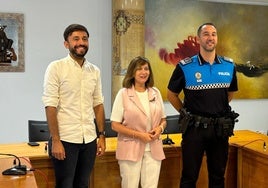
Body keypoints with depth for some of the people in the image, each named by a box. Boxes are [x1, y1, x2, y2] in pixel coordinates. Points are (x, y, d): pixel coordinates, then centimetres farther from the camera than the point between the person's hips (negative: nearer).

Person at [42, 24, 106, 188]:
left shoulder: (95, 71, 7)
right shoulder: (56, 68, -7)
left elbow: (98, 104, 10)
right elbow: (50, 106, -11)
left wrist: (102, 136, 6)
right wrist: (55, 141, -15)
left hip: (89, 139, 5)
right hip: (65, 139, -4)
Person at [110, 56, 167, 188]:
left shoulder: (155, 93, 9)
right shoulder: (123, 94, -5)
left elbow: (163, 120, 16)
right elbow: (115, 125, -8)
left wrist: (160, 128, -7)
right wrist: (139, 135, -15)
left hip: (153, 149, 4)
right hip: (131, 149, -3)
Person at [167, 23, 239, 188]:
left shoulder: (229, 66, 3)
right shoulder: (185, 67, -7)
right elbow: (172, 94, 4)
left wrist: (219, 110, 13)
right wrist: (186, 113, 3)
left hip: (221, 128, 3)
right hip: (195, 128, -3)